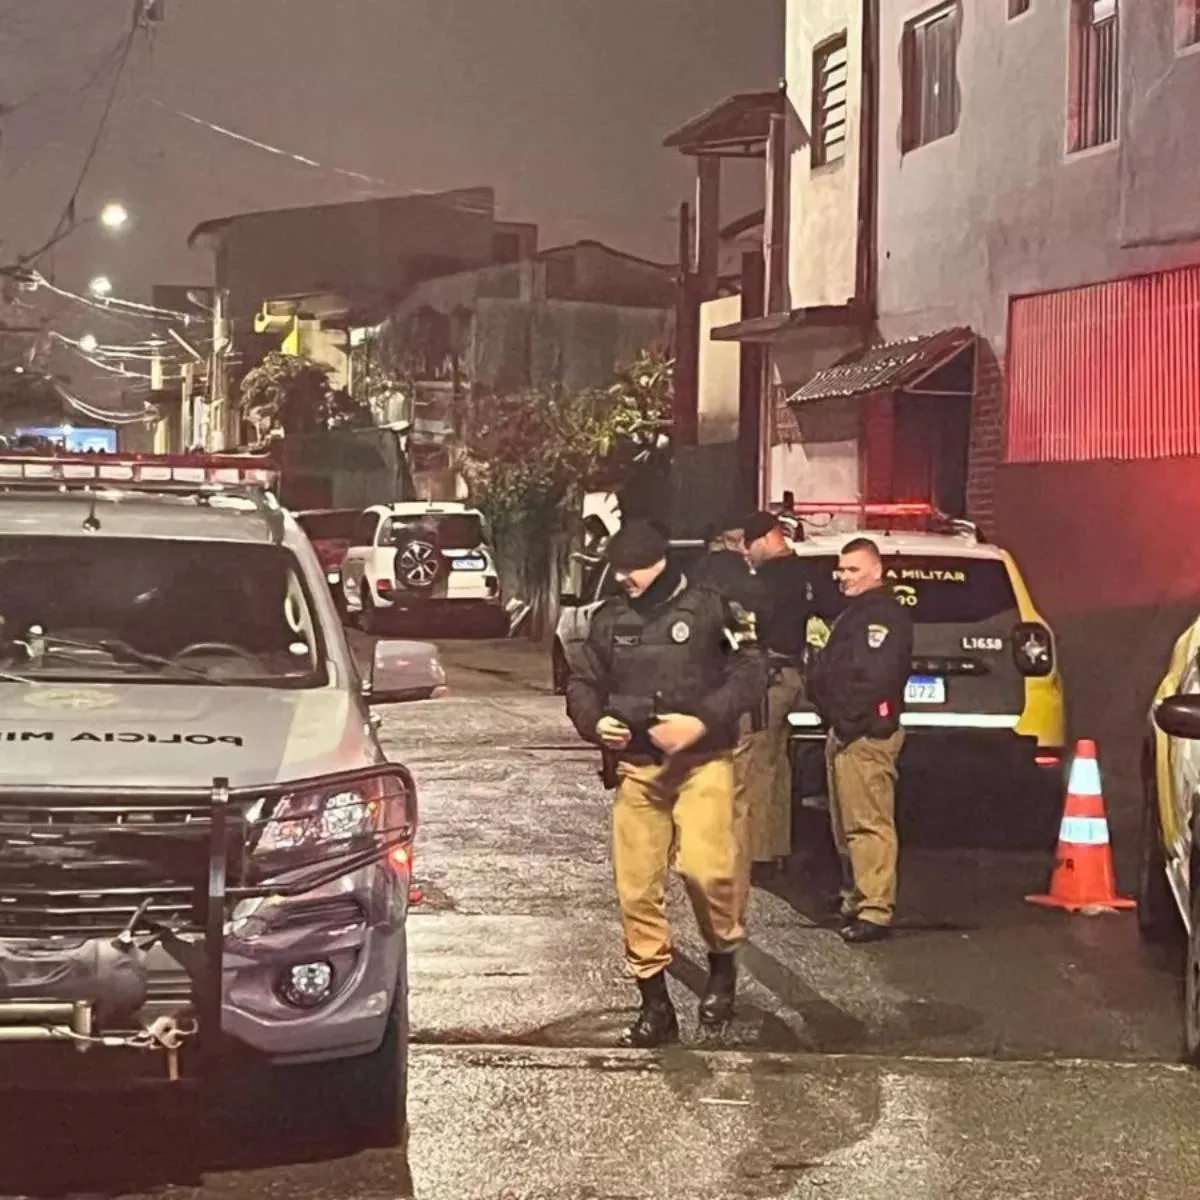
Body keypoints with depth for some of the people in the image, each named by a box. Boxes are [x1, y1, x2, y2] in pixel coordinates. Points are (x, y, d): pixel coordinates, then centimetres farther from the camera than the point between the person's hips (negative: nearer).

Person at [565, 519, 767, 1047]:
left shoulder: (708, 608, -3)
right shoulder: (610, 619, 10)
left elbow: (749, 673, -6)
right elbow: (582, 683, 16)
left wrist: (700, 721, -17)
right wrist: (595, 723, -5)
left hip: (701, 761, -4)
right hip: (637, 766, 4)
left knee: (704, 866, -23)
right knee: (635, 886, 2)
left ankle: (723, 963, 5)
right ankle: (655, 1005, 14)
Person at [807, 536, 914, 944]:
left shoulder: (886, 616, -10)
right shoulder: (853, 614, 24)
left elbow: (875, 677, -21)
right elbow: (830, 672, 26)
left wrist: (847, 720, -18)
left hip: (866, 734, -11)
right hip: (843, 731, 11)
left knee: (869, 825, -13)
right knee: (846, 827, 17)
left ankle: (875, 910, -15)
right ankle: (855, 899, 27)